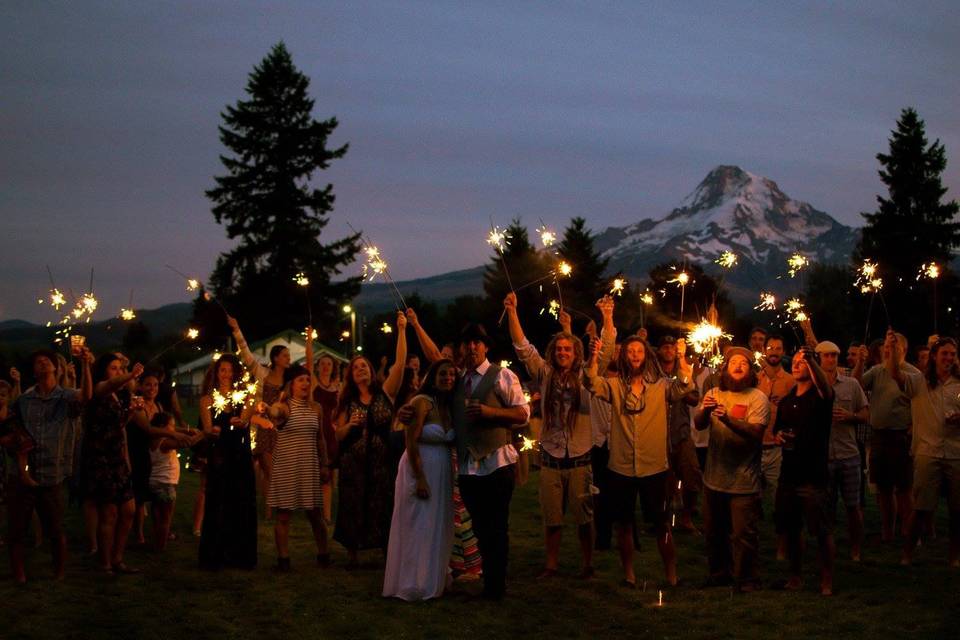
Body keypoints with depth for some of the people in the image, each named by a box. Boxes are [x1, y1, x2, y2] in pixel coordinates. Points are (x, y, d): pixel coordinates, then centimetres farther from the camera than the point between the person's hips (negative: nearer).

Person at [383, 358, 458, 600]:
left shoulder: (450, 407, 10)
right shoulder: (422, 402, -13)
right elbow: (411, 442, -18)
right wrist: (420, 479, -21)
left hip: (442, 471, 8)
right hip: (419, 469, -8)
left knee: (439, 527, 13)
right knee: (418, 527, -1)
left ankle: (436, 578, 25)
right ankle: (415, 584, 6)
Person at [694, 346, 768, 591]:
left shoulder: (757, 398, -6)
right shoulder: (714, 394, 8)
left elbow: (756, 432, -19)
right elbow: (699, 425, -2)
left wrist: (729, 420, -33)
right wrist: (704, 411, -24)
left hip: (743, 481, -5)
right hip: (714, 477, 5)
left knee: (744, 533, -2)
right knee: (714, 530, 17)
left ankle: (747, 578, 11)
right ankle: (719, 573, 32)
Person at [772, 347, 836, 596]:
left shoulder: (819, 396, -6)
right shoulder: (786, 401, 15)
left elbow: (825, 387, -31)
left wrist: (811, 359, -47)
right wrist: (778, 436, 2)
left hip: (813, 475, -7)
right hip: (789, 473, 7)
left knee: (822, 531, -3)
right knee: (791, 528, 13)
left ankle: (827, 580, 6)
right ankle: (795, 577, 25)